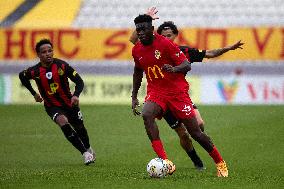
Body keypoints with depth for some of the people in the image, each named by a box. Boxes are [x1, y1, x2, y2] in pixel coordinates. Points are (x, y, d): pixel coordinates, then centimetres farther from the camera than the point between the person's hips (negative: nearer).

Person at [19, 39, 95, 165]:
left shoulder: (61, 66, -18)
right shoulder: (35, 71, -17)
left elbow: (79, 81, -13)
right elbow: (22, 76, 7)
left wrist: (76, 95, -31)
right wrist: (34, 93, 9)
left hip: (69, 103, 2)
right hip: (52, 106, -2)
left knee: (80, 128, 13)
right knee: (63, 122, -30)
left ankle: (88, 149, 48)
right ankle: (85, 154, -25)